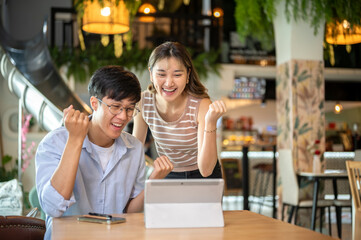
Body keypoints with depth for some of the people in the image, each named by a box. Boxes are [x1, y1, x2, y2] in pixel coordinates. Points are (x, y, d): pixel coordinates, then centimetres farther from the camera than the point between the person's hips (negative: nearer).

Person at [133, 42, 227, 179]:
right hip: (167, 175, 1)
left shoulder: (202, 106, -21)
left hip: (205, 177, -1)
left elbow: (205, 170, -25)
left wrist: (211, 122, -33)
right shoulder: (142, 102, -13)